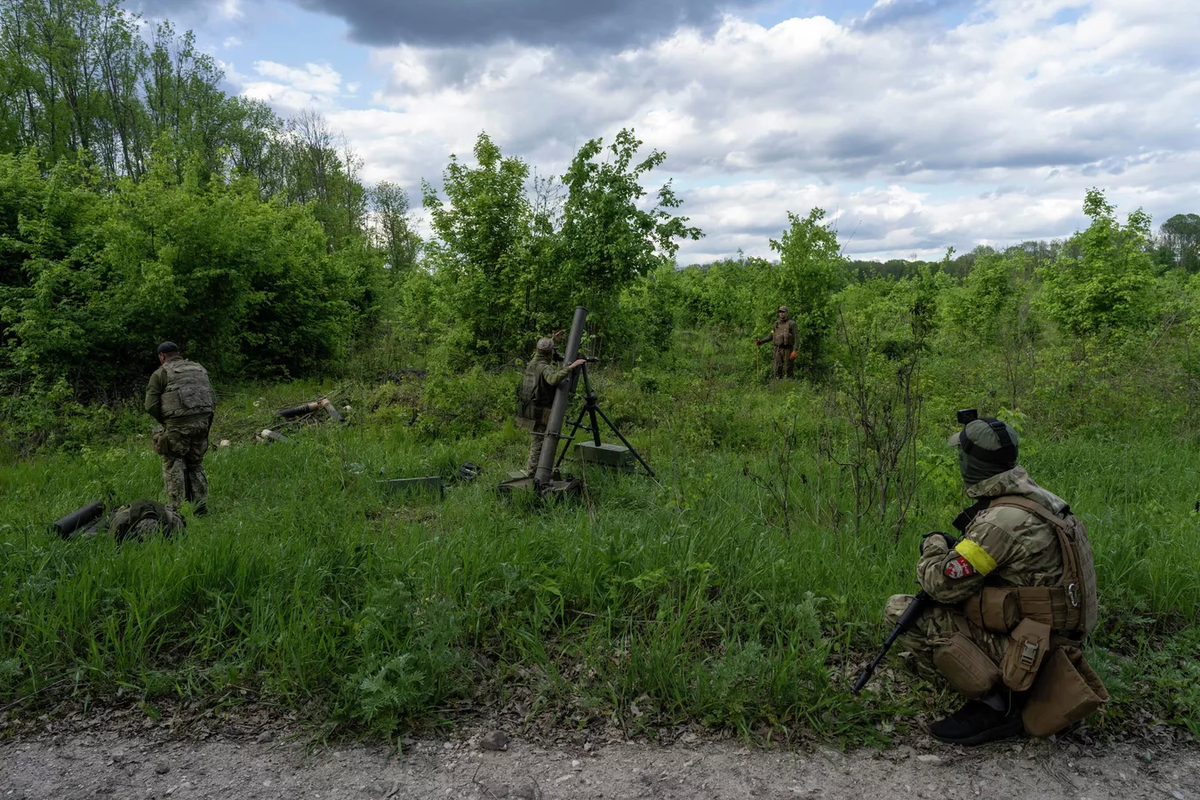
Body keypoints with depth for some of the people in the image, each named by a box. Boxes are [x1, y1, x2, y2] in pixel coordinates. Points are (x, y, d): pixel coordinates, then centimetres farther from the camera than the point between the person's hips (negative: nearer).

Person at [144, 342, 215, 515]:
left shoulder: (161, 373, 2)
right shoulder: (199, 369, 16)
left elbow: (151, 406, -4)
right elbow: (213, 400, 13)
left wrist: (164, 422, 11)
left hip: (177, 425, -5)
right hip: (202, 422, 5)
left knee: (173, 465, 4)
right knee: (196, 465, 14)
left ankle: (174, 509, -1)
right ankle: (201, 507, 12)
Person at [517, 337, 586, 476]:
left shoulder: (532, 362, 8)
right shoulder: (545, 367, -18)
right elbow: (553, 379, -40)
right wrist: (571, 366, -40)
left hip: (527, 408, 9)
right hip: (539, 411, -9)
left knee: (535, 439, 21)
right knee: (539, 443, -1)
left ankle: (530, 467, 30)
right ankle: (533, 471, 3)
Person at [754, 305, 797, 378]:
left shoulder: (791, 324, -3)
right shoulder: (776, 323, 12)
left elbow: (795, 338, -8)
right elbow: (771, 336, 15)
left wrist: (794, 351, -18)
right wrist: (761, 342, 2)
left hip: (788, 350, -4)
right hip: (778, 350, 4)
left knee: (788, 370, -3)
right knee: (777, 370, 2)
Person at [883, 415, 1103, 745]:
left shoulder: (1001, 520, -25)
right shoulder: (1037, 497, 5)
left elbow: (942, 584, -21)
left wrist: (933, 547, -1)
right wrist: (955, 547, 7)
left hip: (1024, 651, -10)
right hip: (1050, 640, 10)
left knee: (900, 610, -17)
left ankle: (994, 705, -12)